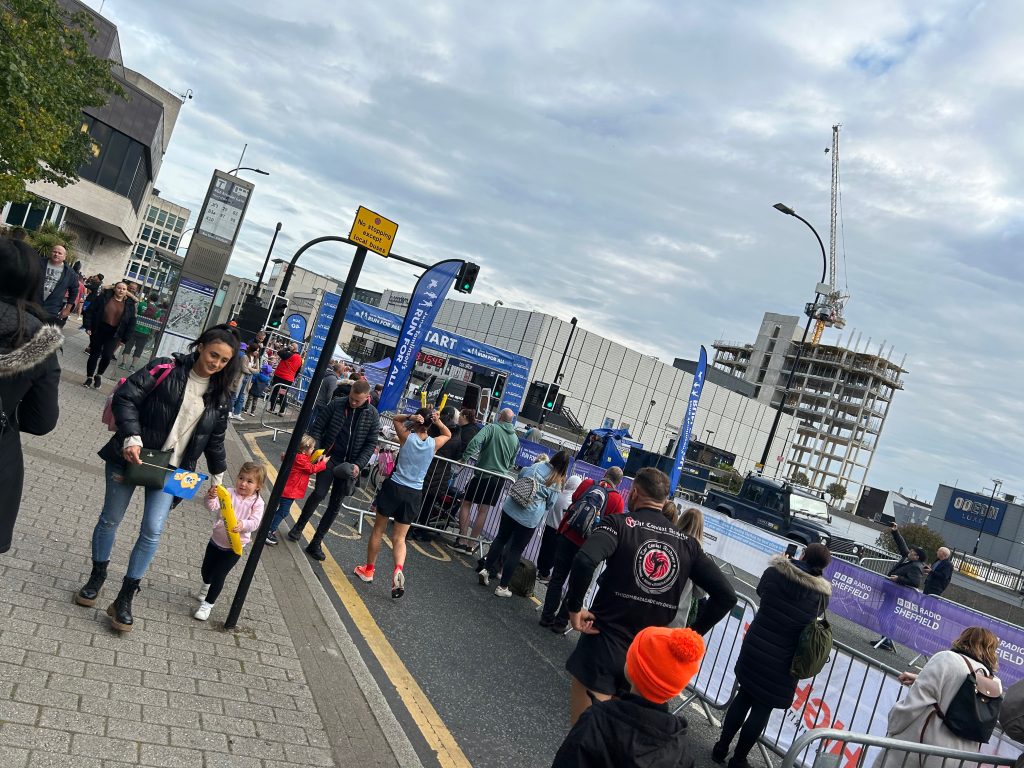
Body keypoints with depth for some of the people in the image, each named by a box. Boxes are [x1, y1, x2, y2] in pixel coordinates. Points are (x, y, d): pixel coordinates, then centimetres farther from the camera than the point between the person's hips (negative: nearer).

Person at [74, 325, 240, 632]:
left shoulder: (220, 395, 2)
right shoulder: (165, 369, -11)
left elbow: (215, 439, 14)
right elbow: (125, 397, -15)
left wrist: (217, 474, 19)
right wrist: (131, 437, -24)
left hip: (170, 469, 2)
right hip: (132, 457, -2)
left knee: (153, 531, -7)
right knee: (110, 519, 14)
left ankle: (124, 599, 8)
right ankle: (97, 577, 38)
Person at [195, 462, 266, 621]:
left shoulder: (257, 502, -11)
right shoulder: (229, 493, -9)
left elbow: (255, 523, -22)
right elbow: (212, 507, -20)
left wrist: (242, 525, -42)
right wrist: (211, 497, -42)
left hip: (234, 547, -3)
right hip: (216, 540, 3)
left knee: (219, 575, -3)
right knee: (206, 569, 23)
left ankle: (207, 604, 16)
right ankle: (206, 586, 56)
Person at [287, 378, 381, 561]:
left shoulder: (372, 415, -3)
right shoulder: (336, 405, -4)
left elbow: (371, 443, 0)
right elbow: (317, 427, 0)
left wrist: (359, 464, -11)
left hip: (350, 465, 1)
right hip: (330, 457, -1)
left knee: (335, 505, 4)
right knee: (319, 493, -16)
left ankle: (315, 544, 15)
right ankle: (298, 527, 11)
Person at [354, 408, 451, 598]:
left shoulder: (407, 437, -9)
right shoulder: (434, 444, -4)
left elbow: (396, 419, 12)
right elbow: (448, 434, 19)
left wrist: (410, 417, -7)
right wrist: (438, 422, 0)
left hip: (394, 487, -2)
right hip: (414, 494, 2)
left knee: (378, 530, 16)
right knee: (399, 538, 10)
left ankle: (368, 570, 28)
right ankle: (399, 569, -15)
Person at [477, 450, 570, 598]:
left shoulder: (537, 466, -3)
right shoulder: (557, 483, -7)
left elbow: (520, 476, 12)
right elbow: (549, 505, 4)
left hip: (511, 507, 3)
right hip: (530, 518, -3)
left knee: (501, 538, 21)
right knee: (516, 550, 6)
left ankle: (485, 569, 21)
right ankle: (502, 586, 10)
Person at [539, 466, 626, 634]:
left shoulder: (587, 483, -5)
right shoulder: (618, 500, -11)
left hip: (567, 537, 2)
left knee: (557, 579, 15)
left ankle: (547, 616, 22)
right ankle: (561, 622, 16)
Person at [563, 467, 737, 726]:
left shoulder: (619, 524, -8)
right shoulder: (686, 543, 6)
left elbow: (585, 560, -29)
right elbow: (727, 595, 3)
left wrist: (574, 607, -14)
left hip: (602, 647, -4)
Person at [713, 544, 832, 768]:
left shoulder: (775, 572, -11)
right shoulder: (821, 594, -12)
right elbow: (815, 615, 6)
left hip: (754, 647, 2)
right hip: (782, 661, -2)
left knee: (743, 696, 20)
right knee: (762, 708, 13)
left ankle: (721, 748, 31)